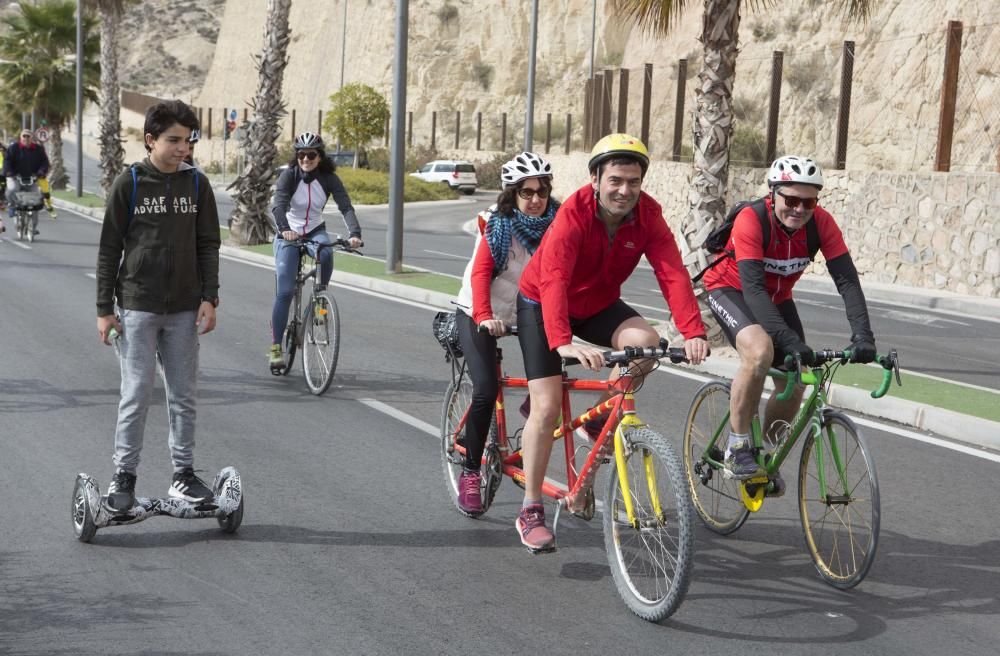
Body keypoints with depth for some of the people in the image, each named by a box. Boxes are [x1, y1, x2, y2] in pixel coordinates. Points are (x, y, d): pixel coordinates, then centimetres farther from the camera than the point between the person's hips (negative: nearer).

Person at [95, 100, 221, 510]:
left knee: (184, 395, 8)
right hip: (137, 307, -3)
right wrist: (104, 308, -4)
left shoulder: (196, 184, 4)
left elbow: (208, 245, 8)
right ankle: (124, 476, 8)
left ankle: (183, 473, 17)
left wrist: (209, 298, -1)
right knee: (136, 395, -2)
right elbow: (109, 249, -2)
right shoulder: (128, 185, -5)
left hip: (184, 309, 3)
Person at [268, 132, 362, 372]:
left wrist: (355, 233, -39)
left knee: (325, 253, -36)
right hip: (288, 235, -1)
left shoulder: (329, 179, -10)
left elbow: (346, 207, -21)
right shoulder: (289, 175, -16)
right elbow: (278, 205, -31)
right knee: (284, 291, -11)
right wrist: (284, 229, -50)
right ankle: (275, 347, -3)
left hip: (315, 232, 1)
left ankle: (321, 294, -9)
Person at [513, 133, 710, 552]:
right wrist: (563, 343, -57)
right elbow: (553, 280, -42)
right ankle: (530, 511, -2)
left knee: (645, 342, -25)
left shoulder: (647, 215, -18)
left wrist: (693, 332, -43)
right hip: (541, 305, -4)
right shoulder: (574, 214, -31)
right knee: (547, 406, -13)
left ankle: (601, 419, 1)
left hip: (598, 305, 4)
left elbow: (673, 274, -28)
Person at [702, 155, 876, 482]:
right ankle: (737, 447, -18)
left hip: (777, 297, 5)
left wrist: (863, 335, -39)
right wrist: (790, 340, -50)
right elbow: (753, 288, -40)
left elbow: (847, 280, -25)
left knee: (793, 384, -1)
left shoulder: (821, 223, -22)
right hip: (731, 289, -5)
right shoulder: (751, 220, -34)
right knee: (760, 351, -33)